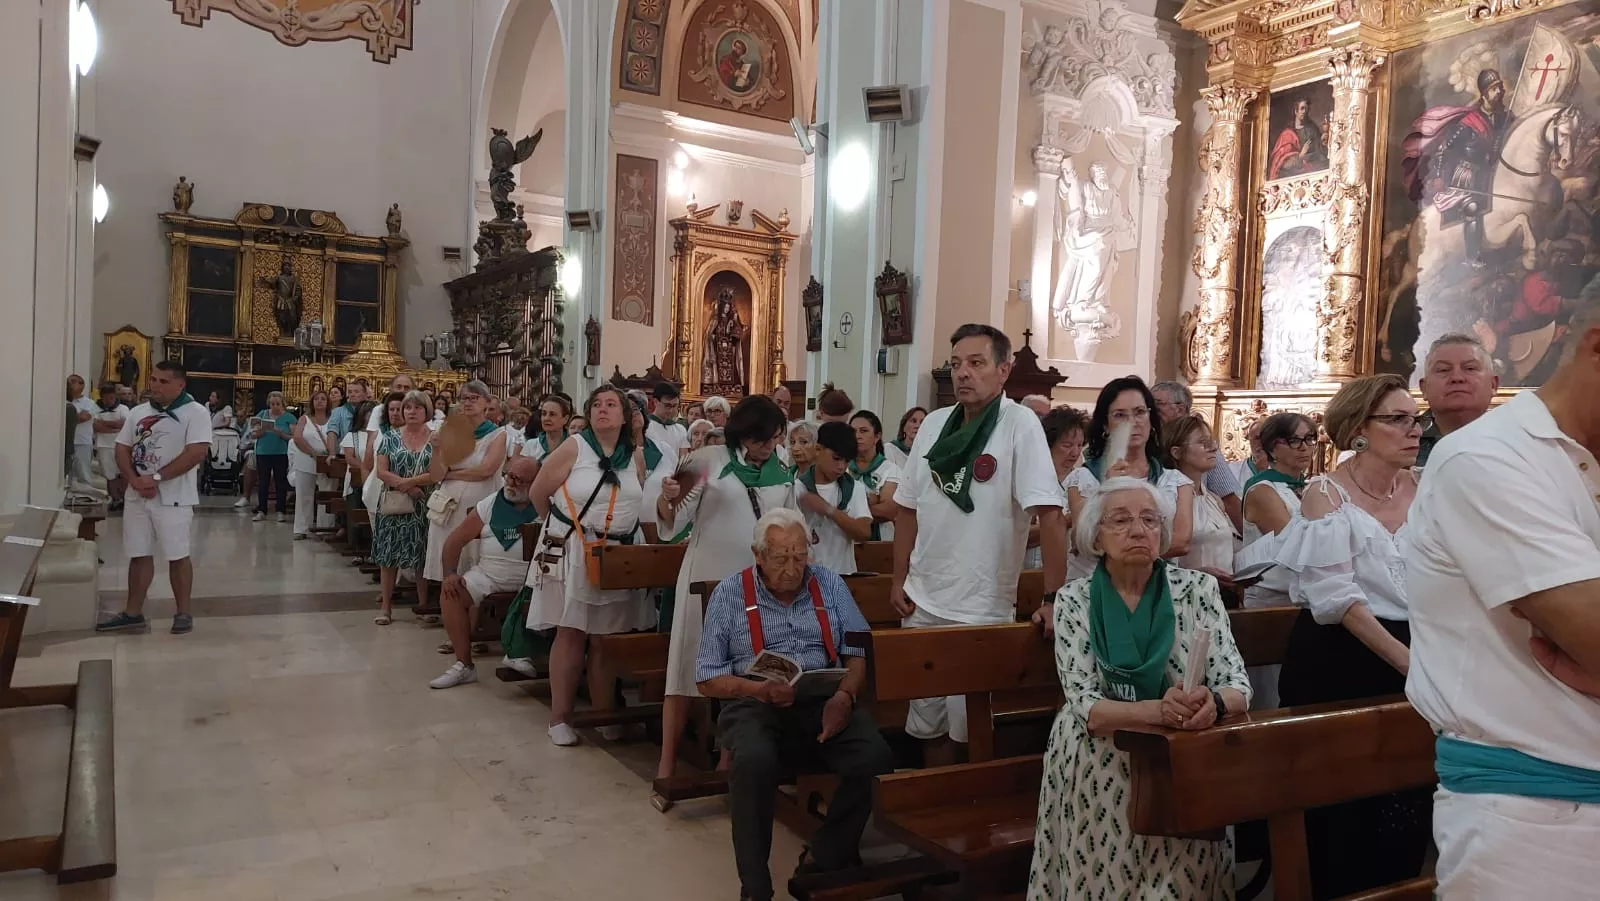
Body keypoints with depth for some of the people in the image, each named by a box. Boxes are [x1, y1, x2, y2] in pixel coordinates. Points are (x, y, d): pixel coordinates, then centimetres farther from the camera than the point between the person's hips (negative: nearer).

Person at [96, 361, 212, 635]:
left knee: (177, 556, 0)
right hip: (137, 497, 6)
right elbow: (122, 449, 10)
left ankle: (184, 613, 11)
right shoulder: (138, 413, 11)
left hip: (173, 497, -6)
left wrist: (156, 478, -19)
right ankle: (133, 614, 17)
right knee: (139, 555, 10)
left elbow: (197, 452, -18)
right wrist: (135, 480, -9)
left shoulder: (195, 413, -8)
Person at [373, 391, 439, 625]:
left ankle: (424, 605, 13)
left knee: (423, 556, 3)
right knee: (389, 555, 2)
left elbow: (438, 475, -9)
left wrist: (407, 481, -14)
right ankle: (386, 605, 9)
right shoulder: (390, 437, 4)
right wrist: (409, 488, -16)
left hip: (424, 509, -1)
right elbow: (381, 471, -5)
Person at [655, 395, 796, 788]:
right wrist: (667, 499, -25)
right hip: (707, 578, -4)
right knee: (687, 669, -3)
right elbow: (675, 521, -7)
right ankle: (666, 767, 4)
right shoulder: (710, 460, -5)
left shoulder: (783, 475, 7)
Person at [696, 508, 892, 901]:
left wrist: (845, 695, -13)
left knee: (876, 760, -25)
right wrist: (759, 689, -17)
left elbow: (860, 650, 8)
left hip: (824, 701, 3)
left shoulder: (829, 584, 11)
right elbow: (708, 678, 1)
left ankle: (822, 859, -2)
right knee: (754, 762, -36)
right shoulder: (729, 594, 3)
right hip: (754, 704, -2)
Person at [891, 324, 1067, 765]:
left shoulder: (1019, 424, -13)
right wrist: (899, 579, 7)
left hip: (982, 608, -5)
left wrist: (1053, 598, -23)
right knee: (928, 718, 16)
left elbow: (1050, 513, -19)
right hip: (924, 600, 6)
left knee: (973, 725, 5)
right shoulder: (934, 424, 4)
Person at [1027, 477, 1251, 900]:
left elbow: (1238, 686, -5)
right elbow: (1085, 708, -13)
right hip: (1098, 773, 0)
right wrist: (1158, 710, -30)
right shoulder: (1074, 601, -4)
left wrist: (1212, 703, -29)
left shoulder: (1198, 589, -2)